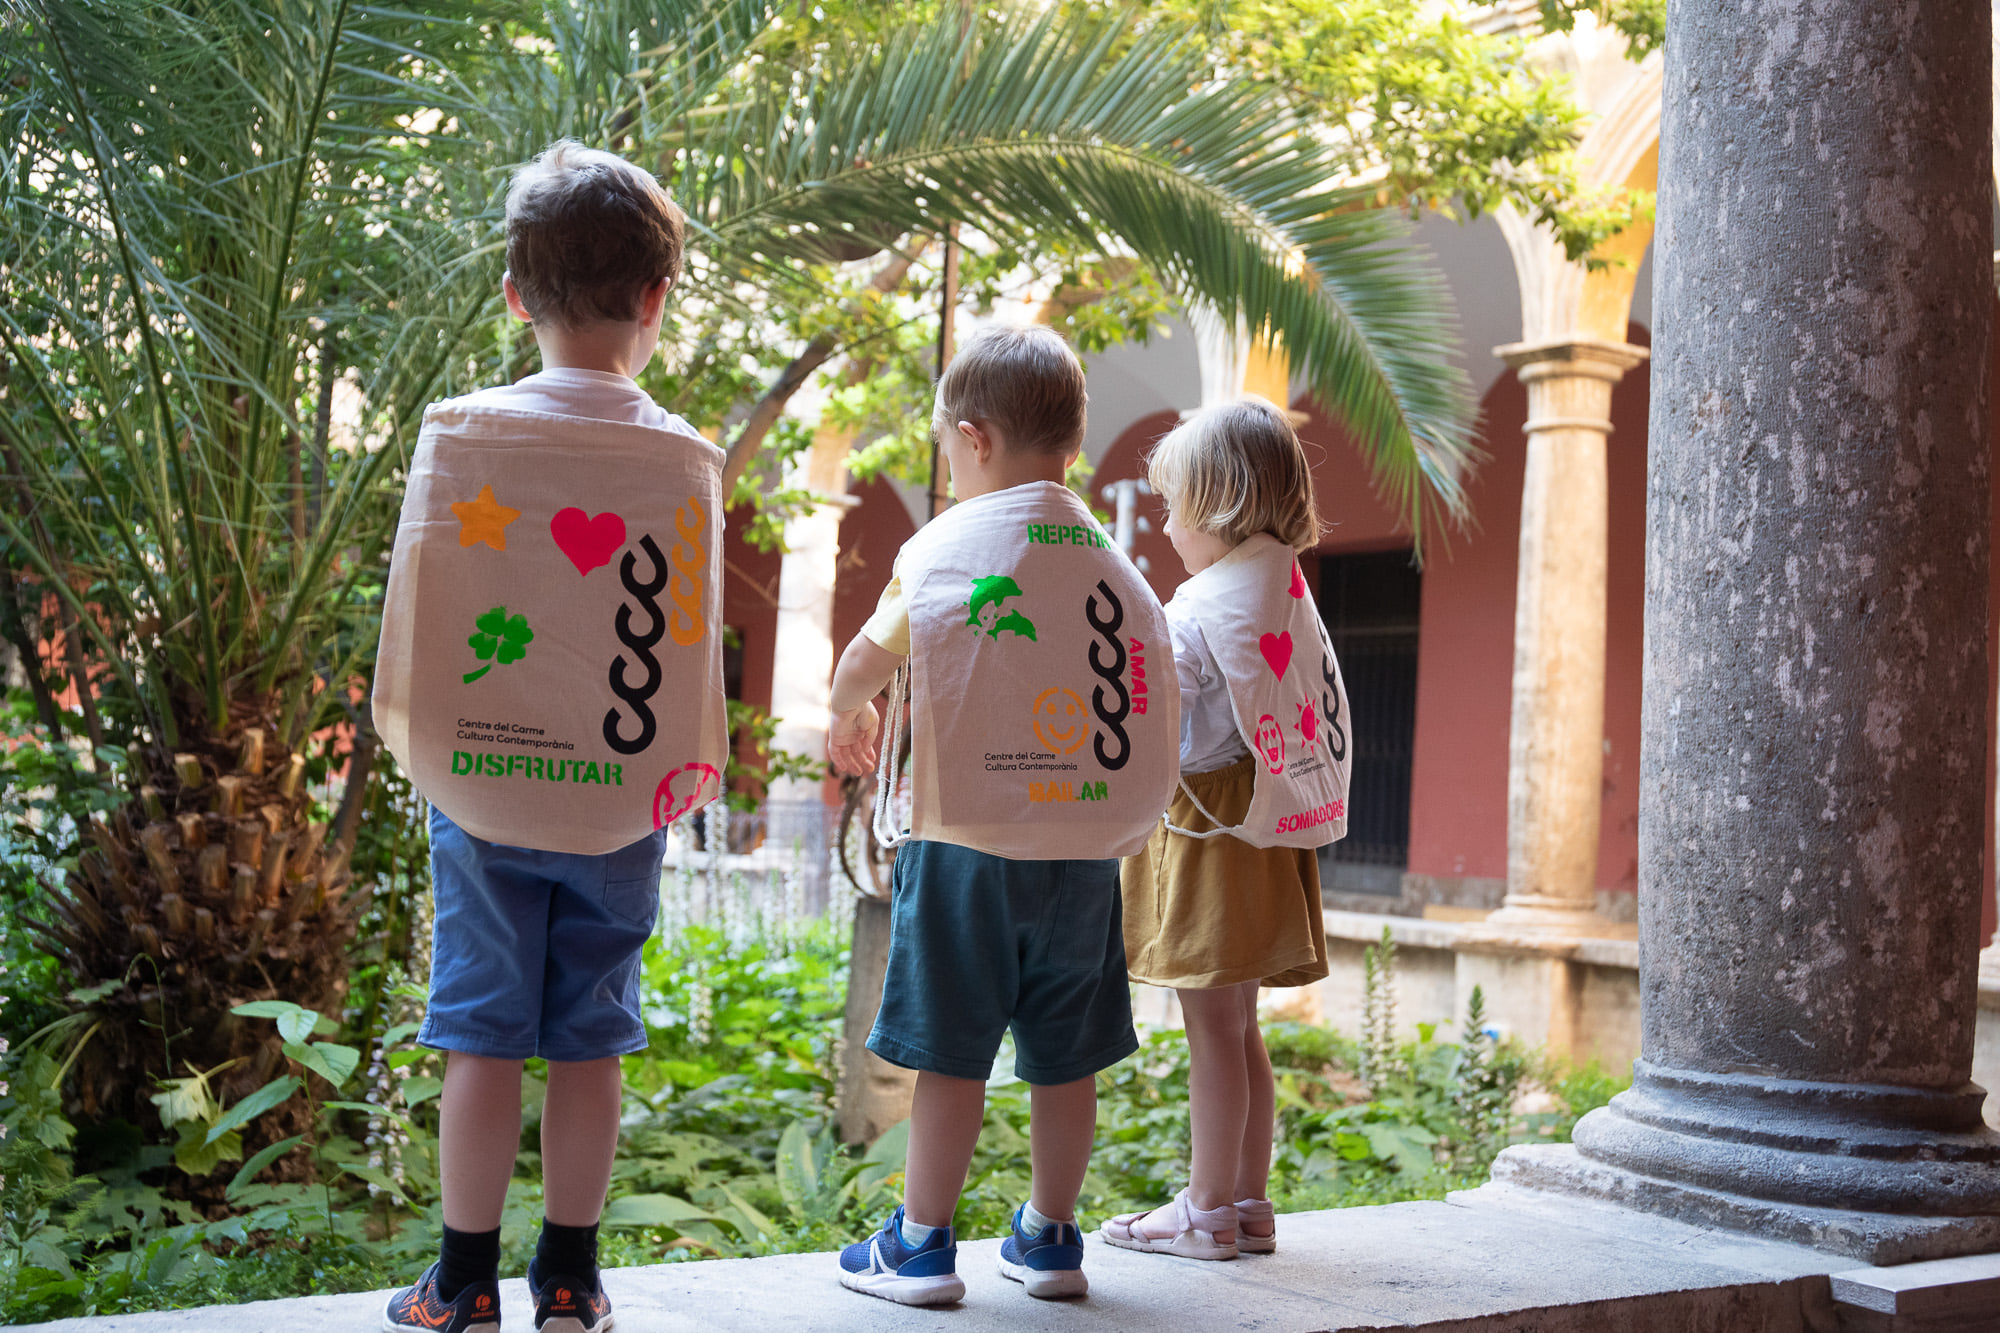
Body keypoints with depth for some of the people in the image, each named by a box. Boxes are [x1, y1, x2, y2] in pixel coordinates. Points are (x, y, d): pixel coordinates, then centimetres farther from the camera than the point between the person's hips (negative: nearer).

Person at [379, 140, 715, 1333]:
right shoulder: (685, 459, -6)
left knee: (485, 1037, 8)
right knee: (591, 1043, 10)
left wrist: (420, 735, 12)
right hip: (623, 797, 0)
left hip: (484, 787, 0)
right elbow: (693, 652, -2)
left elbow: (415, 619, -3)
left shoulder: (463, 430, -7)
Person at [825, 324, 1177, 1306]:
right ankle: (1051, 1240, 23)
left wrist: (847, 716, 29)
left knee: (951, 1051, 3)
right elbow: (1155, 706, 8)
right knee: (1063, 1057, 12)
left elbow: (870, 655, 8)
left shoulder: (944, 544, -3)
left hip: (969, 845, -4)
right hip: (1087, 845, 4)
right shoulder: (1115, 561, 8)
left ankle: (922, 1245, 12)